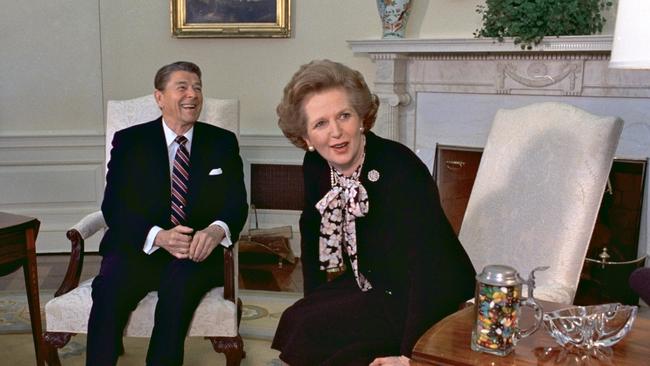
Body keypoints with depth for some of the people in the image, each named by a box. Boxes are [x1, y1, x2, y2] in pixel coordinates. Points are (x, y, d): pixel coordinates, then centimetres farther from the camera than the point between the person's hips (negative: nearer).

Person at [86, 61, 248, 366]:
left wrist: (217, 229, -21)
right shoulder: (129, 141, 7)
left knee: (180, 283, -33)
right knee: (109, 286, -31)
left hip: (197, 251, 0)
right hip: (138, 248, 0)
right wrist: (158, 236, -21)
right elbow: (113, 206, -2)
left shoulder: (222, 142, 11)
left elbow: (237, 203, 4)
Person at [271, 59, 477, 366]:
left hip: (432, 299, -6)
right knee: (295, 319, -13)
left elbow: (430, 267, -32)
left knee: (312, 330, -19)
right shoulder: (316, 165, -7)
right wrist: (315, 300, 6)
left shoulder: (400, 168, -28)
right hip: (373, 285, 6)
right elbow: (312, 230, 10)